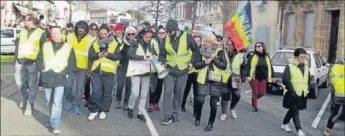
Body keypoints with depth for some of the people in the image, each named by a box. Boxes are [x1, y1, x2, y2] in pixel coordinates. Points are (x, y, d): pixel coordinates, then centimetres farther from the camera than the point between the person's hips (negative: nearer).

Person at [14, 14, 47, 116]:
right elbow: (17, 45, 16)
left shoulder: (40, 33, -4)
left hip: (32, 63, -5)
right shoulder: (22, 32, 12)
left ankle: (29, 104, 6)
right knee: (23, 83, 17)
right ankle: (25, 99, 36)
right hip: (22, 62, 5)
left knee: (32, 85, -1)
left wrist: (38, 60, -14)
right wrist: (17, 57, 7)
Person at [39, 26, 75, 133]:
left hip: (60, 78, -3)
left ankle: (55, 125, -10)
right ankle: (54, 119, 30)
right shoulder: (45, 45, 12)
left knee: (57, 102, -12)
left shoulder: (68, 47, 6)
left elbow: (72, 64, 4)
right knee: (49, 102, 12)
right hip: (47, 78, 3)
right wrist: (43, 69, -2)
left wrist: (63, 72, -8)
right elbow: (39, 58, 13)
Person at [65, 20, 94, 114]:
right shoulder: (70, 36, 3)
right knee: (68, 85, 5)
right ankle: (69, 101, 27)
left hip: (83, 66, -1)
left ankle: (76, 105, 17)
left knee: (79, 87, 5)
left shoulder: (90, 39, -2)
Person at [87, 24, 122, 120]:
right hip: (96, 71, 1)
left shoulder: (114, 44, 2)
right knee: (96, 92, -2)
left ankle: (103, 110, 21)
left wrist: (108, 54, -20)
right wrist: (97, 55, -16)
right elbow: (90, 56, 4)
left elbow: (118, 56, -5)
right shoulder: (95, 43, 8)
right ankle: (94, 110, 13)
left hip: (109, 71, -1)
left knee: (107, 92, 7)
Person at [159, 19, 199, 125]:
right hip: (170, 70, 1)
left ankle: (175, 114, 21)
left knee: (179, 93, 8)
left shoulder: (187, 37, -7)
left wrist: (192, 62, -3)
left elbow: (195, 50, 5)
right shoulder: (166, 39, -2)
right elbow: (162, 54, 5)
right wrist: (161, 62, -13)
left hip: (183, 70, 0)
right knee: (168, 91, -6)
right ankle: (168, 115, 2)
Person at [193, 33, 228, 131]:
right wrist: (205, 62, -18)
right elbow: (196, 65, -2)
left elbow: (224, 66, -10)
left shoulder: (220, 52, -3)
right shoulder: (202, 51, 4)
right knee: (200, 100, -3)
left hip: (216, 81, -2)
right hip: (203, 80, 2)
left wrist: (214, 59, -17)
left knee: (213, 103, 3)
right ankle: (197, 118, 23)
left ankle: (211, 123, 19)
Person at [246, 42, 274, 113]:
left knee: (262, 93, 4)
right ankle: (255, 107, 14)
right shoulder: (253, 56, -5)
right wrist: (248, 76, -22)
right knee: (255, 93, 1)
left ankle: (253, 99, 34)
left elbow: (270, 67, 14)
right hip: (254, 78, -4)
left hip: (263, 78, 4)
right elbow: (249, 66, -12)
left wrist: (272, 76, 12)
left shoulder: (267, 57, 8)